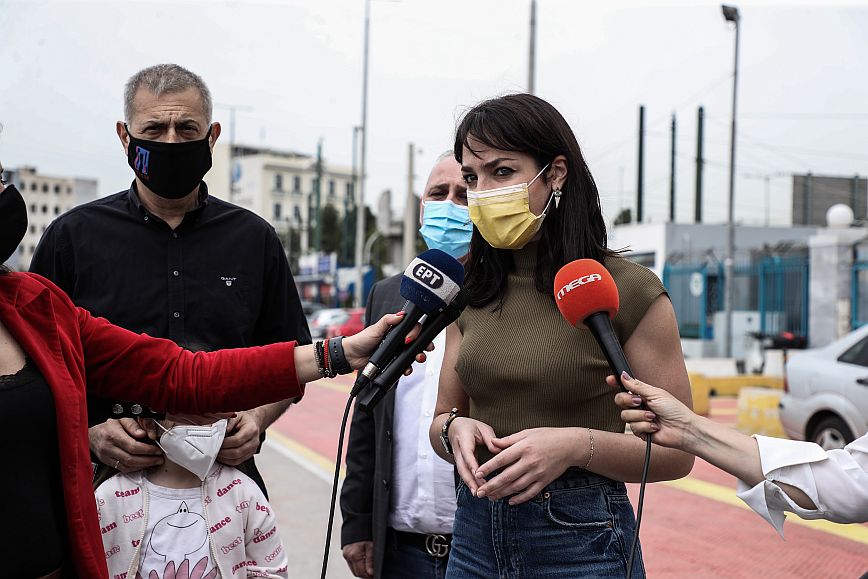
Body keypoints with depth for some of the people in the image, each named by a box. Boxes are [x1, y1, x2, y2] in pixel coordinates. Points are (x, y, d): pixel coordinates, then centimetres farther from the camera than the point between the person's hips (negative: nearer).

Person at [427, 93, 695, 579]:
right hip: (475, 530, 5)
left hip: (579, 539, -4)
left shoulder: (630, 291, -11)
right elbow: (444, 416, 10)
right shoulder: (471, 292, 3)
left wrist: (577, 445, -24)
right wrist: (455, 429, -12)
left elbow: (675, 452, -8)